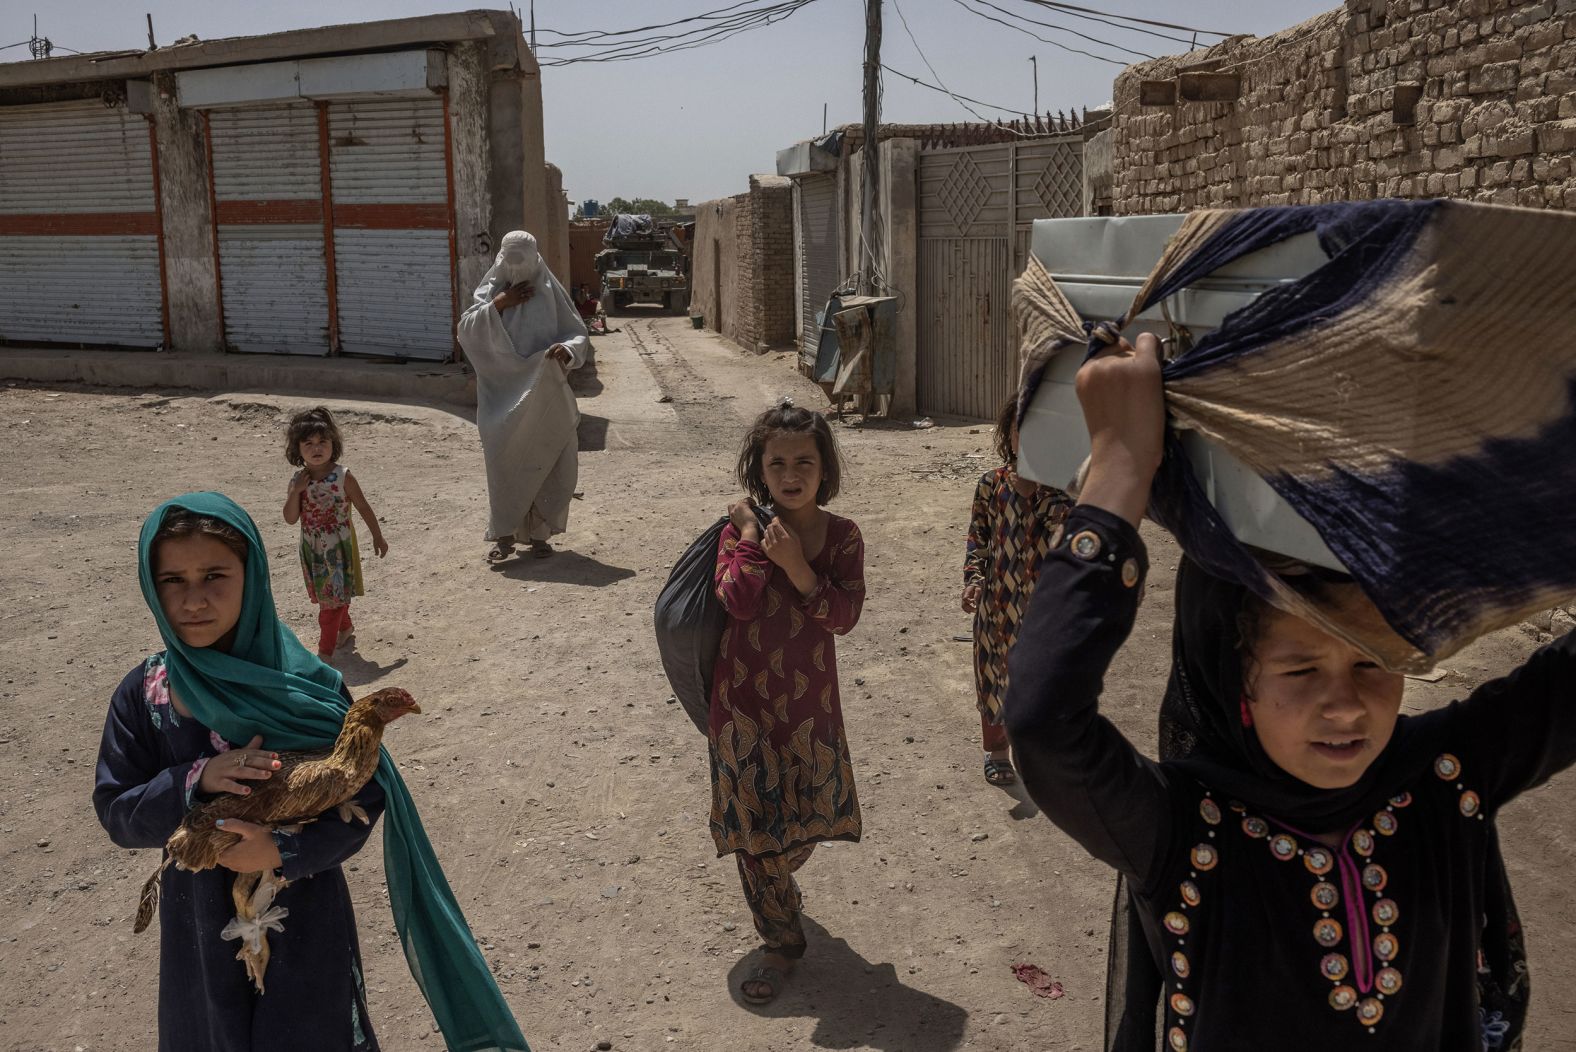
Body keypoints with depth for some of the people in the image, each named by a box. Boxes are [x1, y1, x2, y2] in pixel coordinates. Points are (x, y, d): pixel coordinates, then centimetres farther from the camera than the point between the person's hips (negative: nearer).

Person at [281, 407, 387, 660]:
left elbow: (364, 508, -5)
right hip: (312, 549, 5)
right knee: (323, 595, 19)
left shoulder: (342, 477, -14)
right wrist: (296, 491, -21)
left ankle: (326, 650, 1)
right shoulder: (297, 480, -3)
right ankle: (345, 628, 42)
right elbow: (290, 519, -7)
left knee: (332, 599, -5)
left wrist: (377, 536, 0)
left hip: (339, 547, -5)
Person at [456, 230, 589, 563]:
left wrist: (566, 350, -21)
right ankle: (504, 534, -2)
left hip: (544, 398, 0)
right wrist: (497, 304, -15)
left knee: (544, 462, 1)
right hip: (503, 395, 0)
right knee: (504, 459, -11)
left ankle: (539, 532, 15)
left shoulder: (550, 293, 2)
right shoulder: (491, 292, 5)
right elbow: (466, 331, -5)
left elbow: (578, 336, 1)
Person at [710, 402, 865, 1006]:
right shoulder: (742, 528, -6)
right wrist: (750, 536, -21)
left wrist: (797, 567, -24)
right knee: (755, 824, 5)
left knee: (805, 822, 16)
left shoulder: (841, 535, -4)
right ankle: (781, 942, 24)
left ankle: (773, 883, 51)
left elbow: (845, 616, -14)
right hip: (745, 700, -1)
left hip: (810, 700, 2)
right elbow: (738, 603, -20)